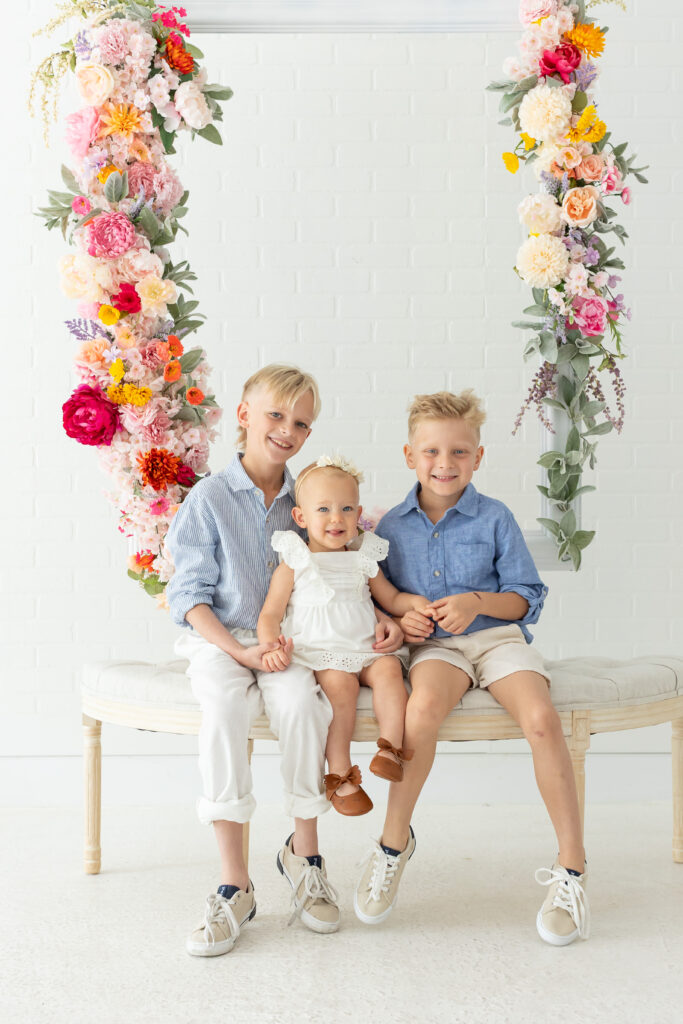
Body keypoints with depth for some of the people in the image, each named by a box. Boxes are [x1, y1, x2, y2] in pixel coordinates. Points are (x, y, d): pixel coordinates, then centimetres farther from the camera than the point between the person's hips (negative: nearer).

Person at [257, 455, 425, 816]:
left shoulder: (364, 560, 16)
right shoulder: (294, 564, 4)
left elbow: (391, 599, 26)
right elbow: (270, 615, 2)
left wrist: (415, 601, 4)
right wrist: (271, 646, -18)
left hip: (365, 647, 4)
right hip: (318, 651, -4)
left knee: (388, 668, -26)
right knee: (339, 681, -31)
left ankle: (390, 748, -29)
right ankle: (340, 774, -26)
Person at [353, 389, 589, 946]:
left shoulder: (495, 518, 4)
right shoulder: (391, 527, 9)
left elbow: (527, 596, 5)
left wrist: (478, 602, -13)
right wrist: (397, 618, -5)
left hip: (498, 636, 0)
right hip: (433, 646, 0)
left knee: (541, 718, -29)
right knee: (423, 707, -35)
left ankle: (571, 868, -15)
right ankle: (395, 841, -12)